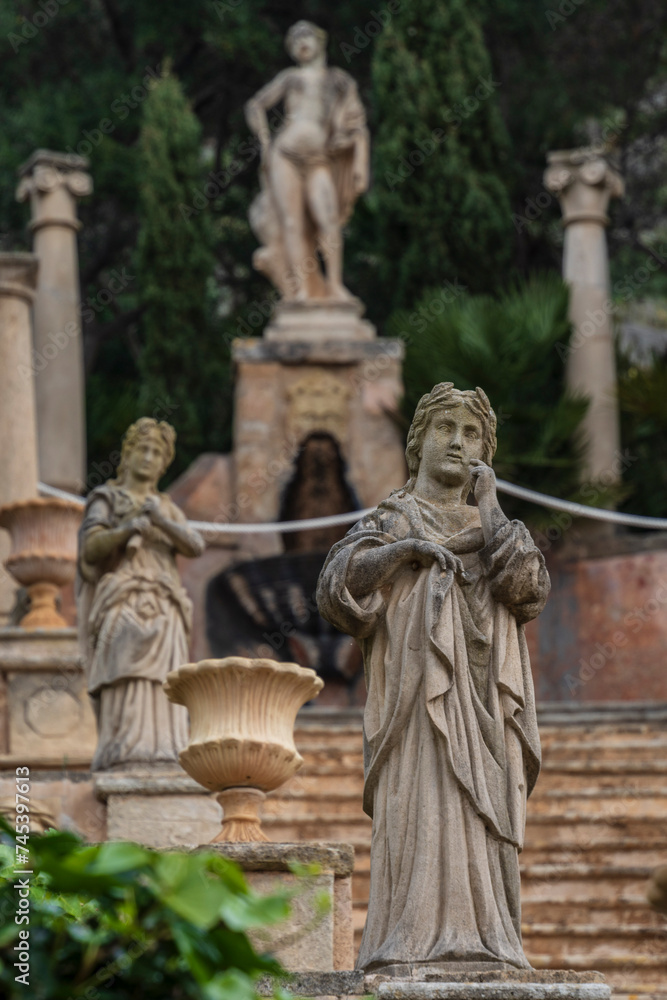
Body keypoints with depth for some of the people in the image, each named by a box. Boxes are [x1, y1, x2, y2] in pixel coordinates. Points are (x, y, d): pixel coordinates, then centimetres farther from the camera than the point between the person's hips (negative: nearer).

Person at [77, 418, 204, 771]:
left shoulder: (168, 509, 23)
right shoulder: (105, 499, 10)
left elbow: (196, 547, 5)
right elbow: (90, 547, -6)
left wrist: (162, 522, -12)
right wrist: (128, 528, -23)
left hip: (162, 609, 4)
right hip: (121, 603, -4)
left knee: (160, 685, -8)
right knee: (125, 679, -19)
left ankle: (161, 752, -15)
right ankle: (123, 753, -27)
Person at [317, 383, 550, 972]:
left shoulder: (495, 531, 22)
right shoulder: (390, 523, 15)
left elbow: (529, 590, 0)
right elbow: (337, 590, -2)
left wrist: (488, 505, 4)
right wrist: (403, 549, -12)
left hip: (485, 705, 3)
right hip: (419, 696, -3)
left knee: (482, 831, -7)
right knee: (422, 821, -17)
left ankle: (481, 952, -11)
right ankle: (419, 948, -23)